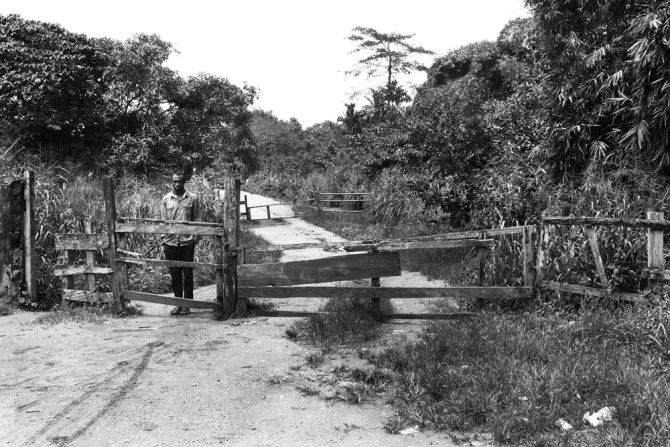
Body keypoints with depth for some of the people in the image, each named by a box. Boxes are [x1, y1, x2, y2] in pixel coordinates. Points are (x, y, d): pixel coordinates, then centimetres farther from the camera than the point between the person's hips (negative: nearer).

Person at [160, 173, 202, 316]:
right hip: (171, 242, 2)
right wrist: (163, 241, 3)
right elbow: (163, 220, 9)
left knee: (187, 274, 3)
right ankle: (178, 303, 17)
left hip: (187, 241, -2)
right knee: (175, 274, 7)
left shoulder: (193, 198, 2)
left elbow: (197, 218, 5)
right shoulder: (166, 199, 7)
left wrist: (196, 234, -7)